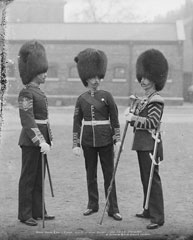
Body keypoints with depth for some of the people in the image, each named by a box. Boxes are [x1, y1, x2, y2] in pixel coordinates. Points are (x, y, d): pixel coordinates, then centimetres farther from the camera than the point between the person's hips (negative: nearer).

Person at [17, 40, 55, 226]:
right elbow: (27, 121, -21)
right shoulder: (26, 93, -14)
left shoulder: (38, 92, 14)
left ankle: (38, 211, 21)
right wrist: (41, 142, -25)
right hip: (31, 141, -9)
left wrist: (48, 139, 17)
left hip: (40, 140, 9)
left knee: (39, 177, 13)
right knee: (28, 177, -1)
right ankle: (25, 215, 6)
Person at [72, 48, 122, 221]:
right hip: (88, 140, 2)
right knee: (91, 174, 10)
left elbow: (115, 119, 0)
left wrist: (117, 140, -7)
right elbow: (77, 123, 5)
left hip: (105, 140, -2)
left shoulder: (106, 96, -1)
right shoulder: (82, 99, 5)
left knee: (109, 174, 0)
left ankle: (113, 209, 4)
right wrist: (76, 144, 0)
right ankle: (93, 205, 23)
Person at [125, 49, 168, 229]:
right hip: (141, 143, 9)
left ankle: (158, 217, -7)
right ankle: (149, 211, 27)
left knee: (152, 178, -9)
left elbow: (152, 122, -21)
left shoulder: (156, 101, -11)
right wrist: (130, 114, 1)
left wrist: (134, 117, -28)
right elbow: (136, 121, 20)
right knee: (145, 178, 16)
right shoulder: (143, 99, 16)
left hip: (150, 144, -9)